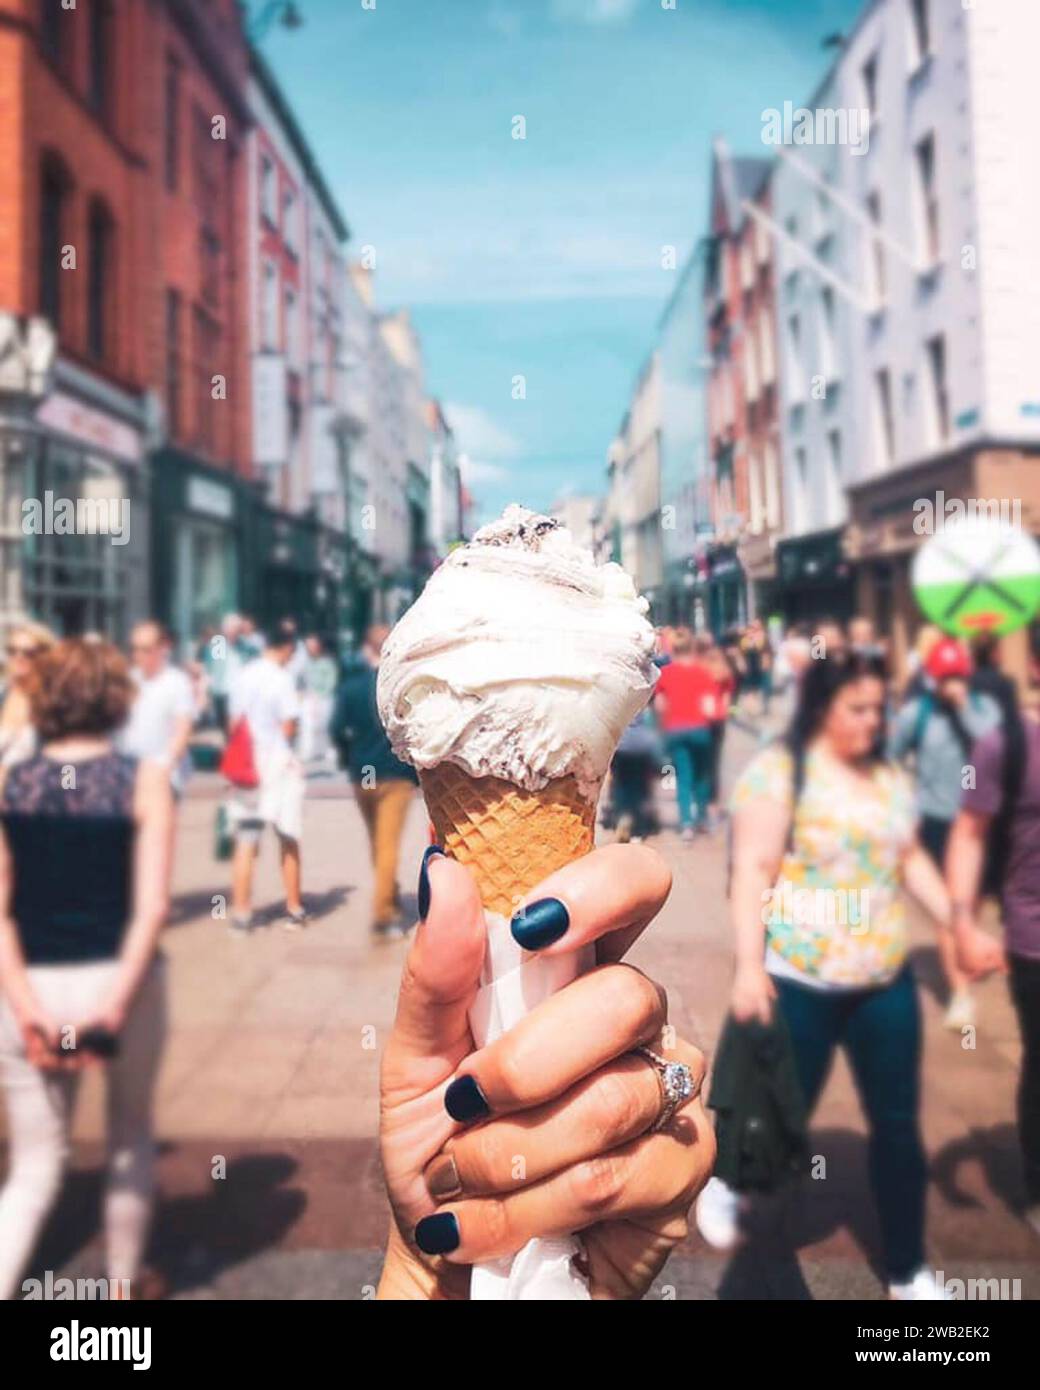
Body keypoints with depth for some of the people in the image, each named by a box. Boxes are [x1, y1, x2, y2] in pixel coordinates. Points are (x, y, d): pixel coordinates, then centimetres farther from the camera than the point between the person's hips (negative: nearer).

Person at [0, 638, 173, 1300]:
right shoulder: (144, 781, -9)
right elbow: (152, 906, -18)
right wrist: (114, 1004, -16)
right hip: (123, 983, -1)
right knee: (131, 1140, 23)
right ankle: (125, 1285, 40)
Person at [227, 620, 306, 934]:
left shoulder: (242, 676, 6)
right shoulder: (281, 679, -12)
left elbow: (233, 723, 11)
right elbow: (289, 728, -13)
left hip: (247, 767, 4)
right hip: (278, 766, -4)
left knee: (245, 844, 5)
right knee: (289, 841, 10)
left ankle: (241, 913, 4)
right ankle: (294, 910, 18)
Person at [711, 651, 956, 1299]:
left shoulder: (892, 777, 8)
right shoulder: (778, 769, -11)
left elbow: (912, 860, 17)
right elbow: (754, 869, -16)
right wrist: (750, 964, -23)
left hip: (886, 979, 6)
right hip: (800, 979, -5)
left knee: (898, 1122, 11)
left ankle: (908, 1270, 29)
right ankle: (729, 1181, 39)